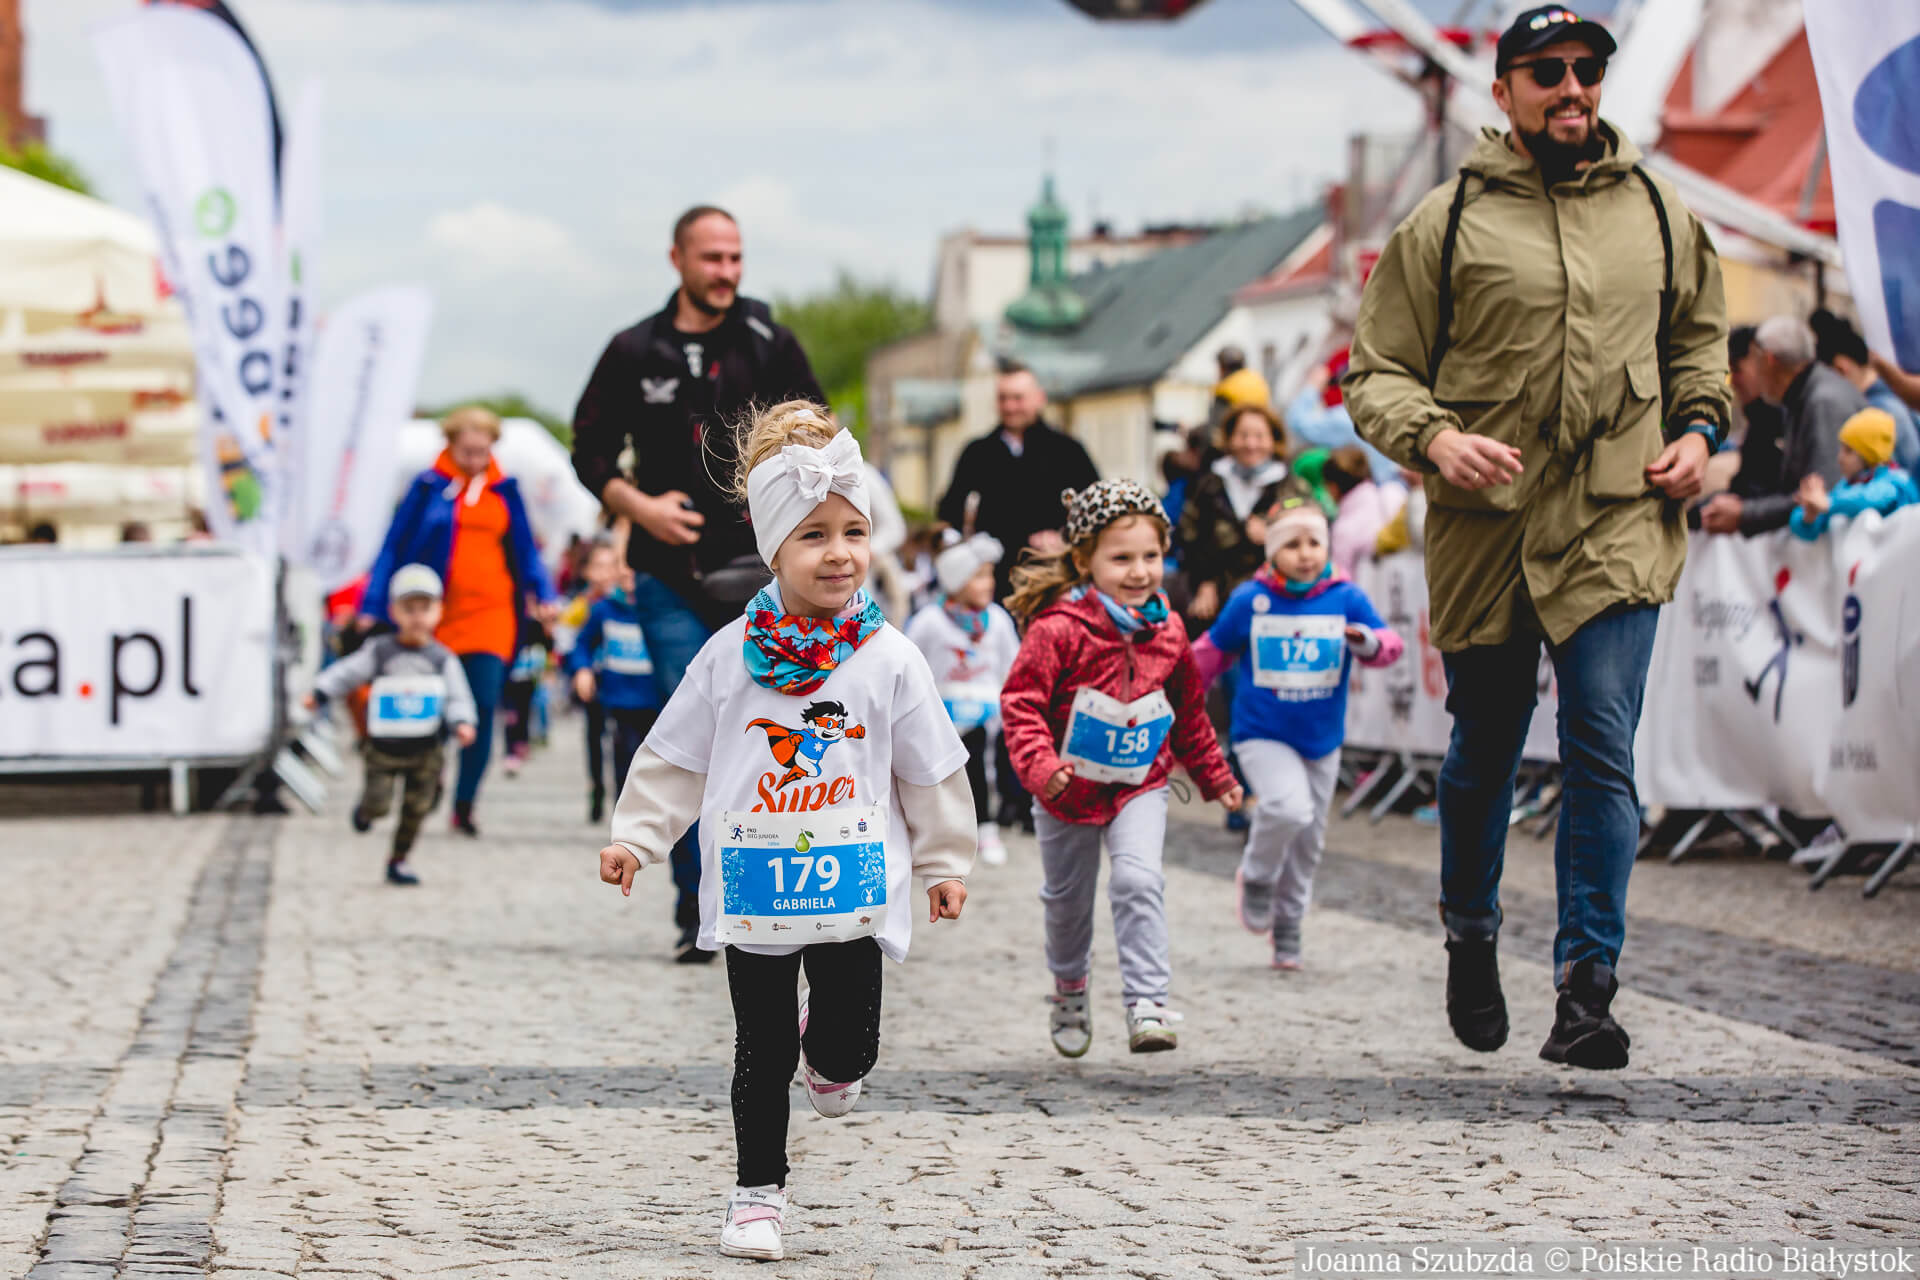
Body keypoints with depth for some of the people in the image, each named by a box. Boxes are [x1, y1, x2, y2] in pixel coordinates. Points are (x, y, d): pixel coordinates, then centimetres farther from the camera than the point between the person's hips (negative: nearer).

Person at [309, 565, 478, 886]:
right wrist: (319, 692, -19)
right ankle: (365, 808, 25)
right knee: (379, 805, -11)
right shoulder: (378, 652, -2)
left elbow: (458, 697, -1)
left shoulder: (443, 659, 0)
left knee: (415, 810, 4)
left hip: (426, 752, 2)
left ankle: (398, 860, 21)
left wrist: (462, 723, -20)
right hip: (383, 748, -2)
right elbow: (347, 673, -4)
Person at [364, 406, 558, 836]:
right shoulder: (428, 487, 2)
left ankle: (464, 805, -3)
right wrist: (372, 605, -1)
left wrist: (543, 594, 3)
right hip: (435, 616, -1)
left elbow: (524, 549, 18)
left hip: (490, 615, 1)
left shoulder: (504, 491, 10)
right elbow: (395, 547, 4)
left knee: (483, 707, -10)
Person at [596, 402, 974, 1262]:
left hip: (854, 890, 0)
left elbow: (929, 770, 6)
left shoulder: (889, 660, -3)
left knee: (849, 1047, -1)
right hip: (754, 890, 0)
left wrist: (945, 864, 11)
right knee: (761, 1053, 6)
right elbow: (675, 757, 6)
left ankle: (827, 1057, 35)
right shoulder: (731, 656, -2)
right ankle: (757, 1192, 19)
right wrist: (634, 838, 2)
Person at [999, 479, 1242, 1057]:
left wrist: (1214, 776, 18)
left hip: (1140, 786, 2)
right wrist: (1039, 765, -35)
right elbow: (1021, 702, -20)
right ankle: (1070, 990, 41)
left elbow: (1190, 710, 11)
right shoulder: (1058, 629, -20)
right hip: (1070, 789, -2)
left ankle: (1147, 1004, -19)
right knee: (1068, 897, 16)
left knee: (1139, 881, -19)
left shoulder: (1167, 632, -3)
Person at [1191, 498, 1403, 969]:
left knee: (1308, 841, 10)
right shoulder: (1250, 601, -7)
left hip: (1322, 738, 3)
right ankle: (1256, 878, 1)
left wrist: (1369, 643, -28)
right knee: (1288, 806, -28)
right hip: (1262, 734, -3)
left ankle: (1287, 928, 30)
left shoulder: (1346, 599, -5)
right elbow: (1215, 650, 8)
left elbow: (1389, 644, -5)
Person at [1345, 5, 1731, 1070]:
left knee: (1602, 754, -10)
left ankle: (1586, 987, -8)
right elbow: (1376, 371, 2)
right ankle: (1471, 940, 35)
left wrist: (1698, 430, 8)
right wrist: (1433, 438, -17)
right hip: (1484, 528, -1)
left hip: (1617, 527, 1)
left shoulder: (1656, 212, 11)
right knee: (1482, 754, 11)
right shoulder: (1449, 222, 2)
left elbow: (1699, 339, 26)